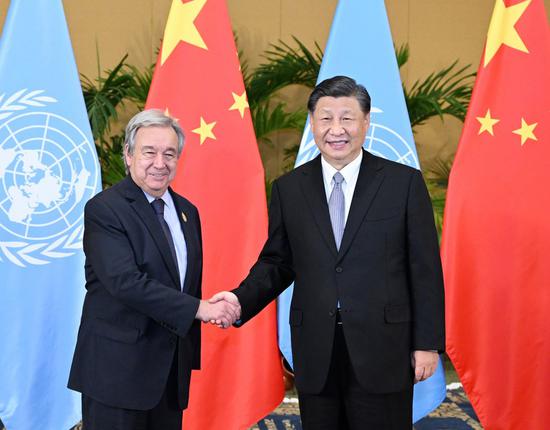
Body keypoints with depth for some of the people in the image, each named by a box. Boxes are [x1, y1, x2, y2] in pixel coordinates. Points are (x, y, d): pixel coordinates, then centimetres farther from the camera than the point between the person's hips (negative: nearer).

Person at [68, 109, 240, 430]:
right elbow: (125, 281, -23)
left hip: (173, 368, 7)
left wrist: (190, 354, 15)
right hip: (118, 367, -6)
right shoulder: (104, 209, -12)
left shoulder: (187, 211, 11)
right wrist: (199, 308, -22)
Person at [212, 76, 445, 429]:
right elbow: (277, 262, 9)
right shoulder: (288, 188, 4)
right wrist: (241, 300, -8)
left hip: (382, 350, -2)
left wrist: (428, 343, -3)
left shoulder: (405, 182, -3)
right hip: (315, 356, 2)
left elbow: (425, 268, -2)